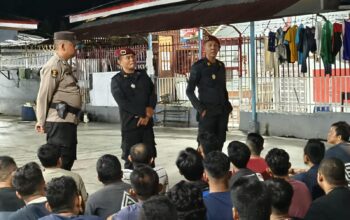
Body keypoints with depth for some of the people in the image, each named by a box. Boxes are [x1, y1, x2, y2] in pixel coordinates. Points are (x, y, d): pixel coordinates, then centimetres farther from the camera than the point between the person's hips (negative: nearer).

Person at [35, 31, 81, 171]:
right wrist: (42, 122, -11)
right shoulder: (54, 66, -11)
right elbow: (43, 95, -14)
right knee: (59, 161, -6)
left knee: (69, 158, 15)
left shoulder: (64, 65, 19)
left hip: (69, 121, 10)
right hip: (59, 121, -10)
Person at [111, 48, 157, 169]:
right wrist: (142, 112, -13)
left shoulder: (143, 75, 13)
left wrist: (148, 114, -9)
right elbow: (123, 102, -12)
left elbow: (153, 94, 7)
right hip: (130, 123, -4)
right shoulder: (116, 80, -2)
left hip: (147, 122, 4)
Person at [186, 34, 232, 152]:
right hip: (207, 113, -5)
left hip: (222, 113, 6)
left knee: (219, 146, 7)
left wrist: (228, 106, 9)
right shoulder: (198, 66, -6)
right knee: (206, 146, -6)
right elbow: (189, 91, -6)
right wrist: (200, 109, -13)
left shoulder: (221, 66, 12)